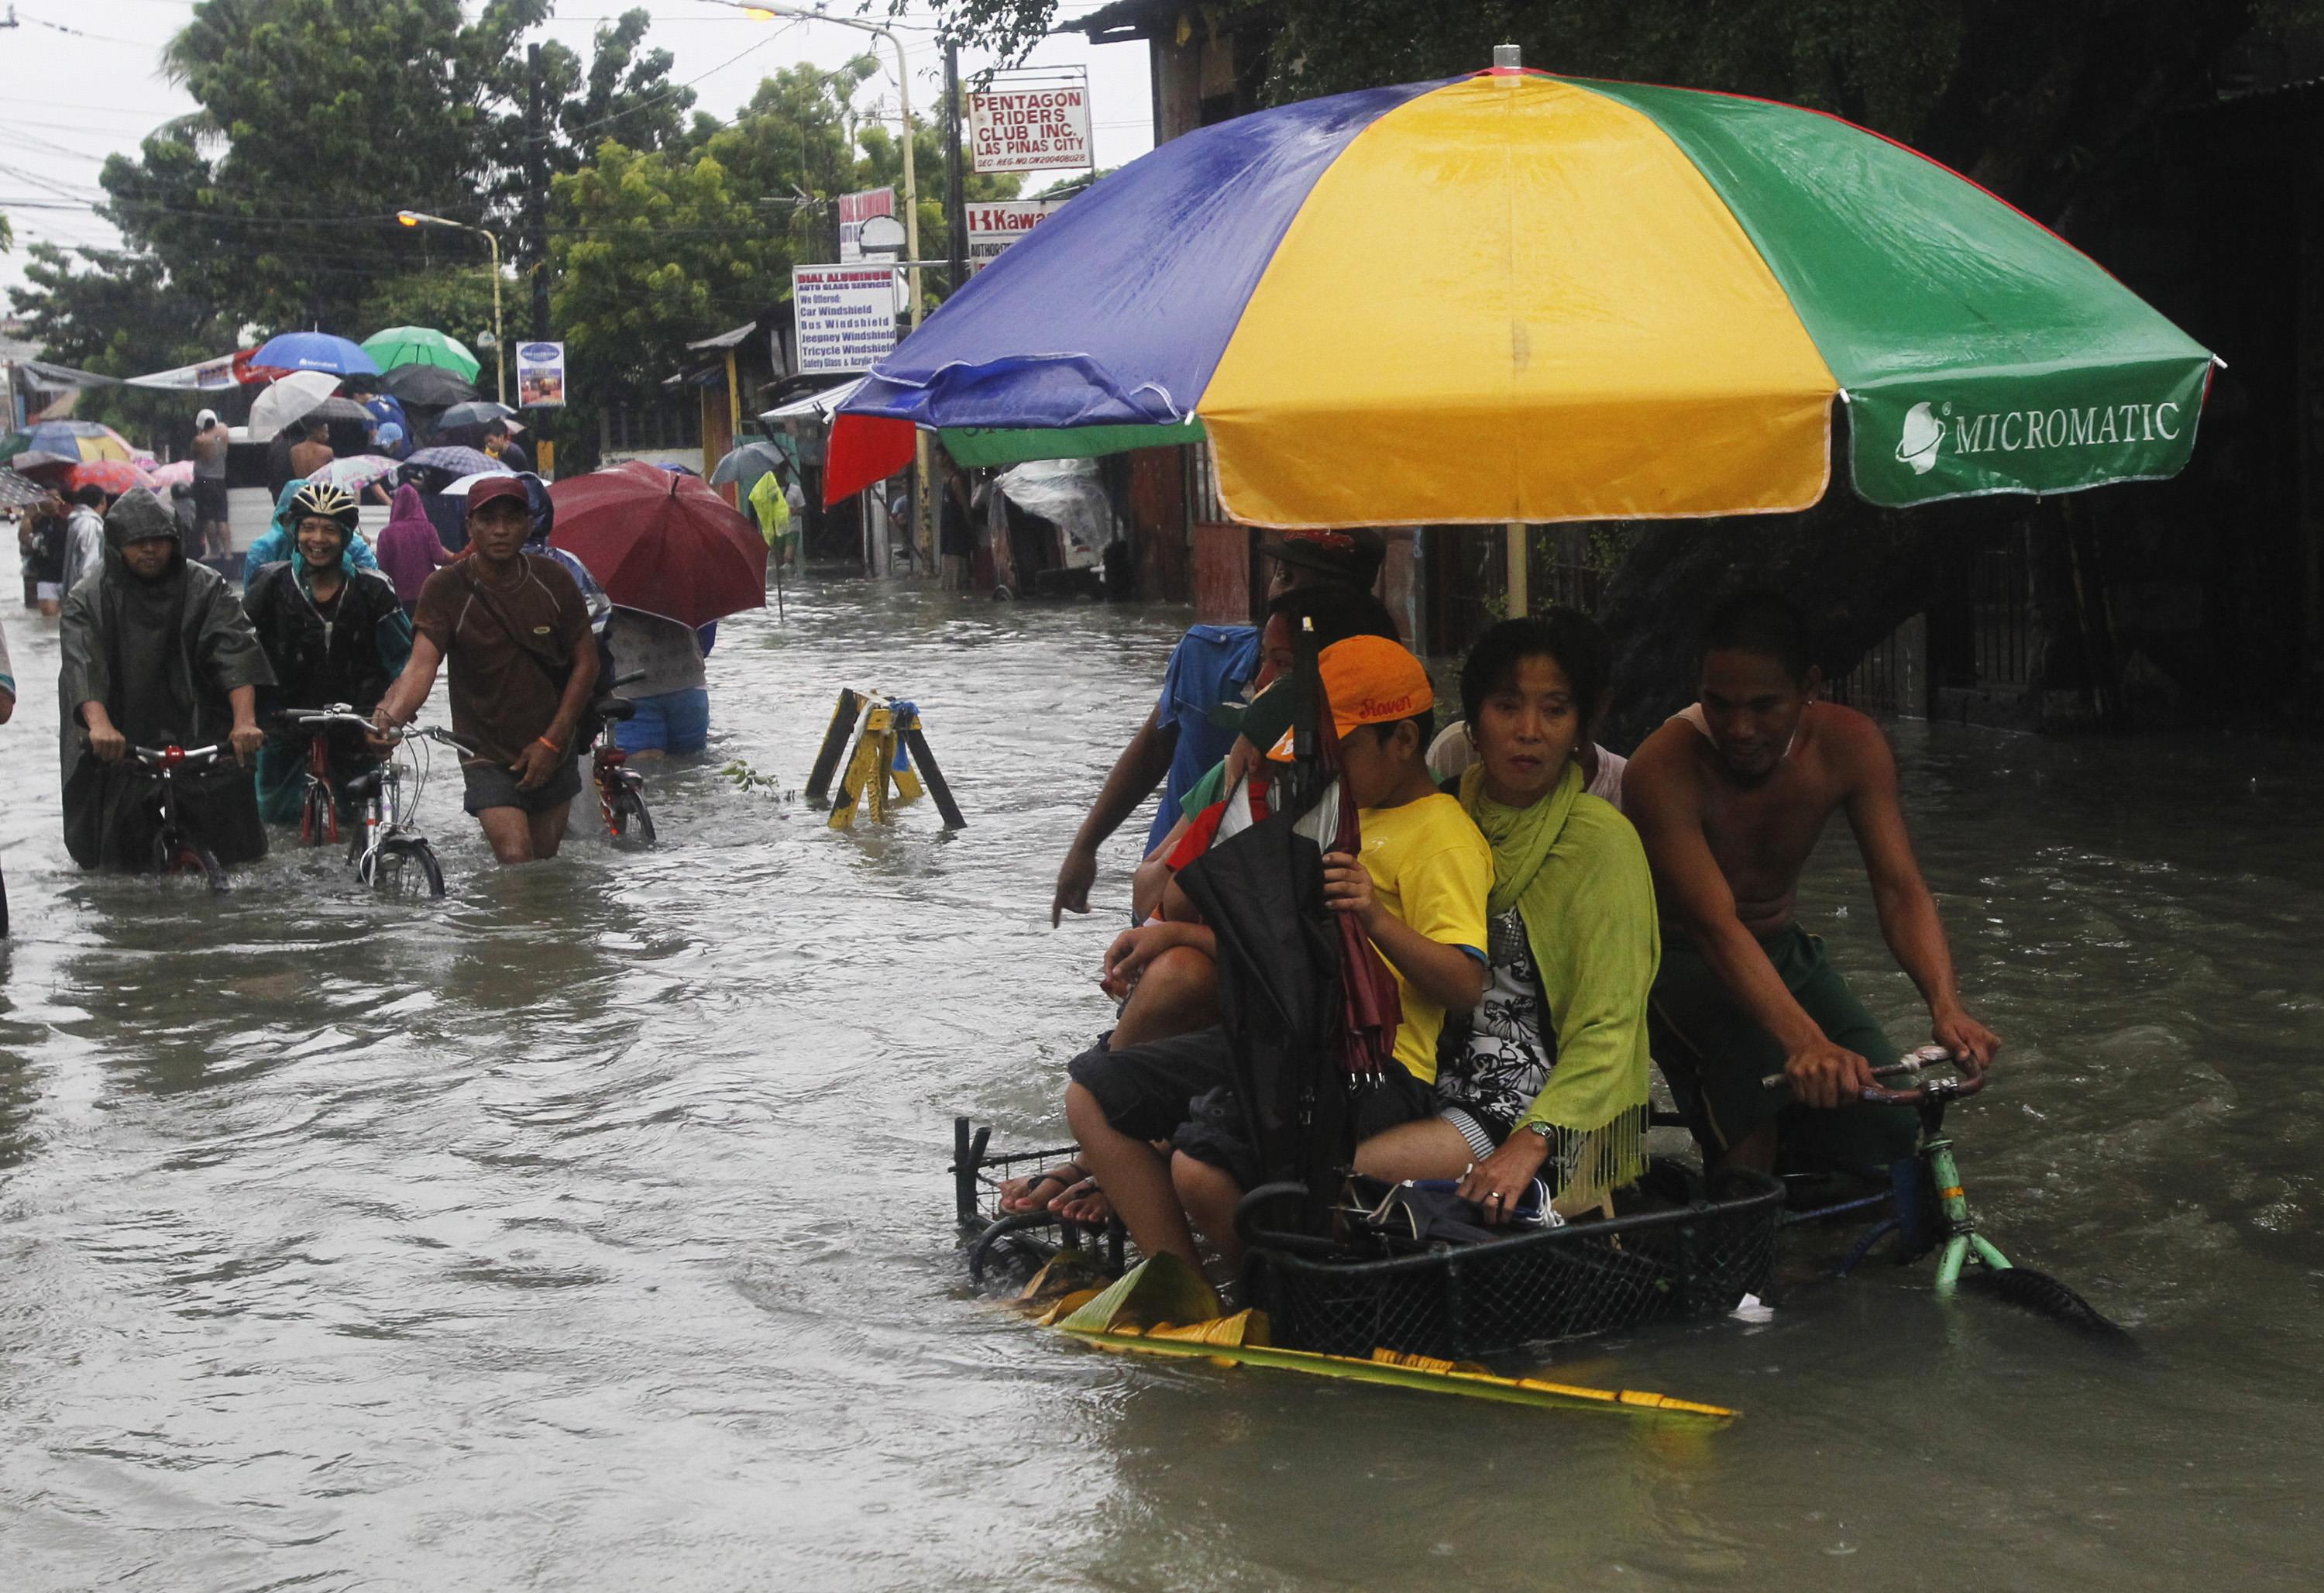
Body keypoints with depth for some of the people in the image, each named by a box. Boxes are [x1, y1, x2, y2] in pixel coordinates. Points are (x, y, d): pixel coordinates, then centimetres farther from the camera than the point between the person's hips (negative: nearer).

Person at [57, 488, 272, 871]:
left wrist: (245, 720, -25)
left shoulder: (206, 587, 5)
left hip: (202, 741, 0)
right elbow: (81, 666, -12)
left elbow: (236, 651, -7)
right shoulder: (87, 601, 4)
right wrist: (99, 725, -32)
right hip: (121, 749, 0)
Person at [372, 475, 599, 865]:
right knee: (516, 861, -18)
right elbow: (421, 666, -24)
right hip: (488, 757, -3)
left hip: (552, 756, 3)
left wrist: (551, 741, -6)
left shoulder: (553, 580, -4)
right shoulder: (446, 589, -13)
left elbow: (585, 662, 1)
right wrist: (390, 715, -45)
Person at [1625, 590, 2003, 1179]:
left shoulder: (1849, 745, -16)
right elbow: (1717, 926, -40)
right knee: (1758, 1051, -37)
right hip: (1675, 955, -5)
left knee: (1884, 1129, -13)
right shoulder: (1664, 767, -30)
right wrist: (1804, 1040, -55)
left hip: (1782, 948, 5)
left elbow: (1900, 888, -21)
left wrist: (1946, 1007, -40)